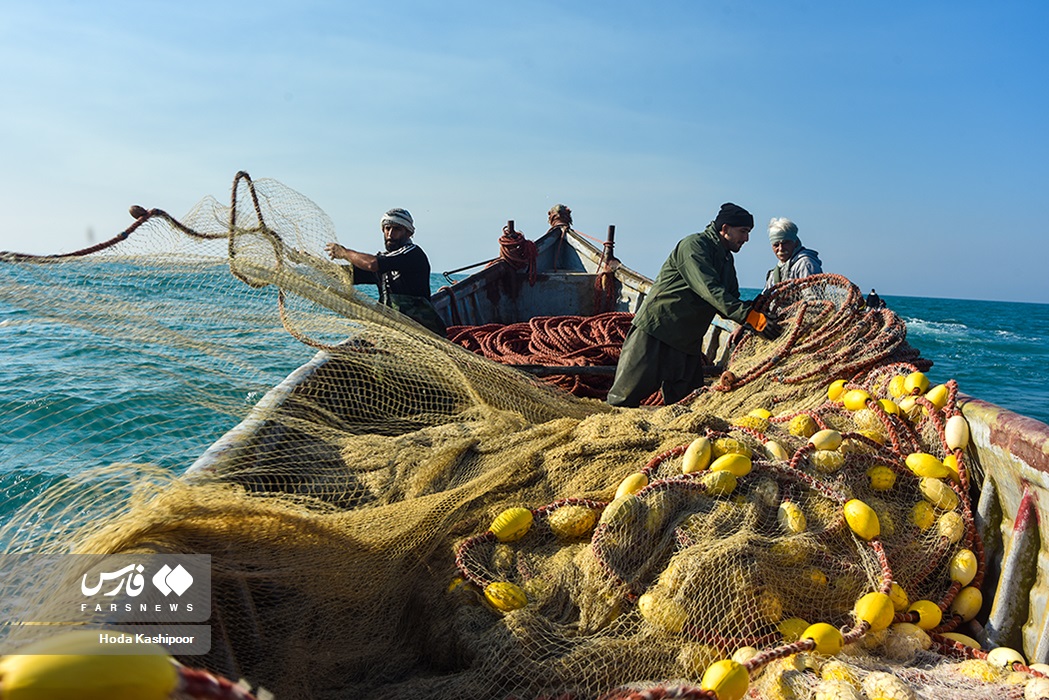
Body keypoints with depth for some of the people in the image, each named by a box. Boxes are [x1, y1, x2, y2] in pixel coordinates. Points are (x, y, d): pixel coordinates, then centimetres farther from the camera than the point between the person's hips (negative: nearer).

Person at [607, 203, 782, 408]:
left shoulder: (726, 259, 16)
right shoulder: (693, 245, -13)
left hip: (687, 341, 9)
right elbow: (711, 290, -25)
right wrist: (752, 316, -31)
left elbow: (731, 301, 14)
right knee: (628, 394, -6)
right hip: (656, 328, -8)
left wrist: (760, 316, -4)